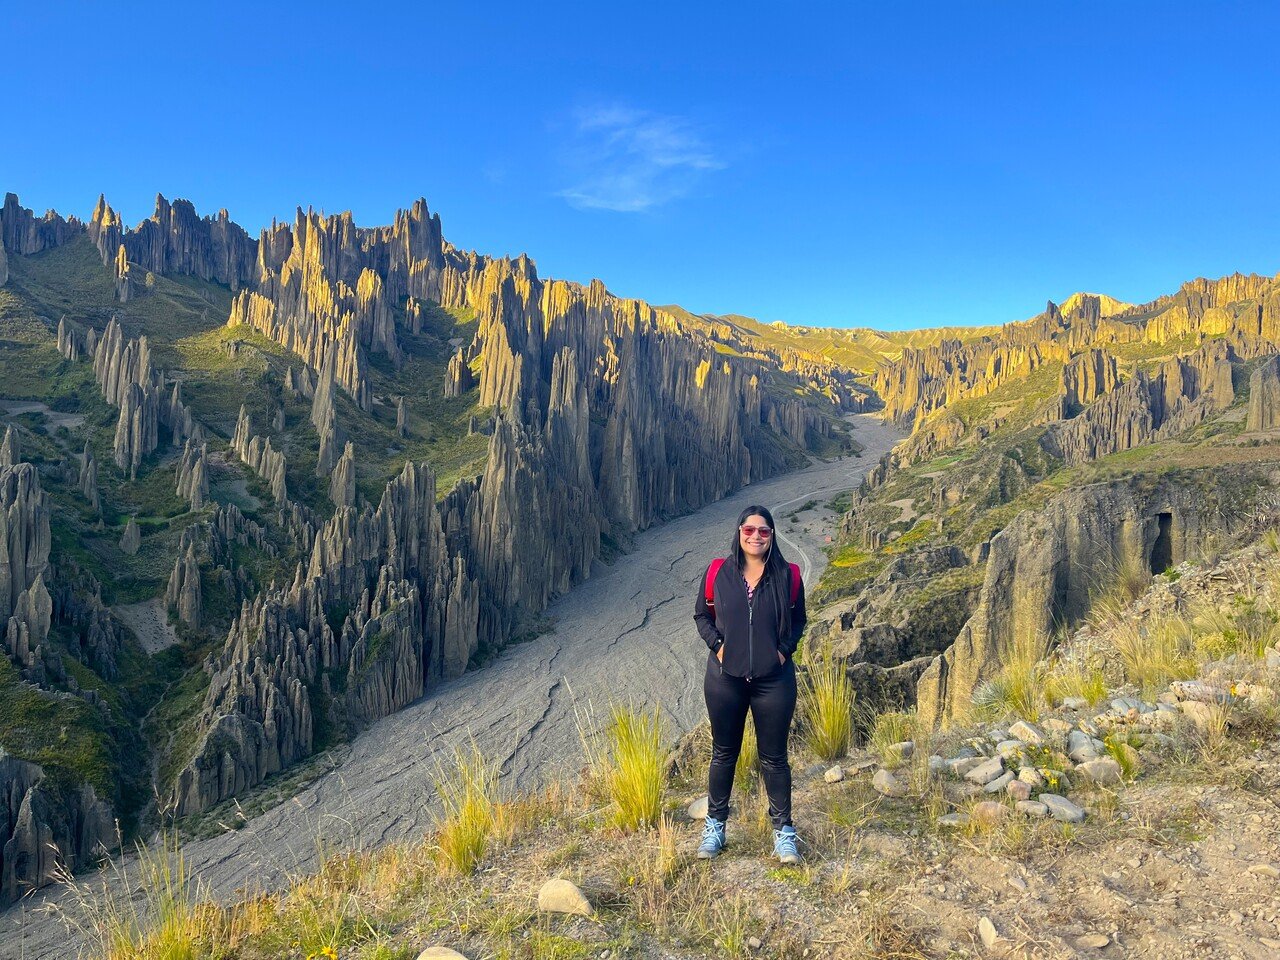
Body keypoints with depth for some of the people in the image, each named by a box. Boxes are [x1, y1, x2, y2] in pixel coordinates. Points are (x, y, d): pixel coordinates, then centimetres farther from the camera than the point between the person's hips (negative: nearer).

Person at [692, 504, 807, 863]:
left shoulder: (788, 575, -2)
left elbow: (798, 620, 9)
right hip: (725, 678, 1)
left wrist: (785, 649, -6)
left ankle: (783, 830, 25)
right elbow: (701, 614, 8)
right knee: (724, 753, 14)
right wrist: (716, 645, -7)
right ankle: (714, 825, 29)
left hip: (774, 679, 0)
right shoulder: (718, 573, -3)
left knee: (774, 757, 10)